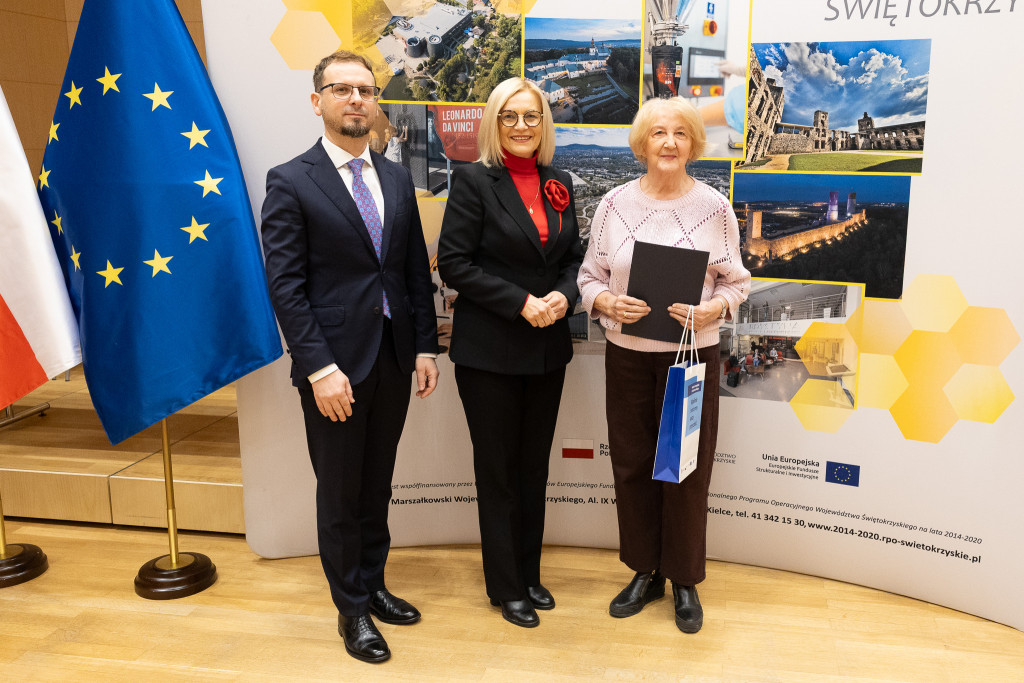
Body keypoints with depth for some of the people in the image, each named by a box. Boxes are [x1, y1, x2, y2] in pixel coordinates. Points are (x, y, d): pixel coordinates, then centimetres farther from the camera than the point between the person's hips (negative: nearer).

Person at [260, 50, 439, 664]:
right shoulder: (291, 182, -7)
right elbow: (286, 285, -12)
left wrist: (426, 347, 5)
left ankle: (373, 585, 36)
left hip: (394, 359, 5)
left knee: (377, 485, 17)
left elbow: (417, 269, 10)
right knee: (340, 492, 9)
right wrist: (320, 368, -17)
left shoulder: (397, 179, 9)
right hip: (335, 361, -5)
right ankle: (352, 607, 26)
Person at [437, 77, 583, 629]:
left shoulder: (558, 184, 8)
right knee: (497, 469, 7)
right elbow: (454, 263, -13)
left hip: (547, 347, 5)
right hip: (489, 350, -5)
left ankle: (529, 574, 31)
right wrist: (521, 302, -18)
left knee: (534, 466, 14)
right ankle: (505, 587, 23)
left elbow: (574, 258, 12)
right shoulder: (473, 180, -7)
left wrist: (563, 295, -9)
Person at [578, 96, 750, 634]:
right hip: (626, 354, 2)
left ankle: (685, 580, 24)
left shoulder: (714, 207, -1)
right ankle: (645, 571, 29)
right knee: (631, 464, 9)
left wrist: (712, 310, -17)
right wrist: (607, 303, -15)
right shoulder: (614, 204, 2)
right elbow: (589, 276, 6)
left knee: (688, 469, 5)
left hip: (693, 353, -1)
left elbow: (737, 282, 3)